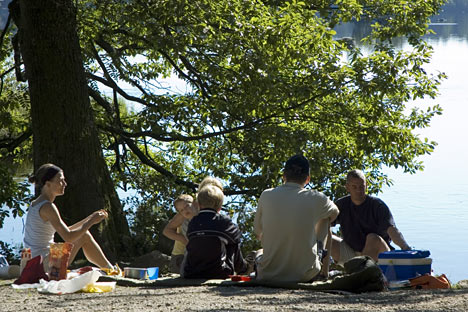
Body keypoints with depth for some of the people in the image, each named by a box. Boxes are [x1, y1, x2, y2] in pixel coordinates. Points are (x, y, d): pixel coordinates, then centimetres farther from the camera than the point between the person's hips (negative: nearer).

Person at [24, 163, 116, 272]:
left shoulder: (35, 204, 13)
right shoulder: (47, 207, -17)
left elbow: (64, 231, 19)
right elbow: (68, 237, -20)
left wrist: (89, 218, 14)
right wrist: (91, 222, -9)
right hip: (45, 266, -10)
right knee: (84, 236, -1)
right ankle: (110, 269, 12)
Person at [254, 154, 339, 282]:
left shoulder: (266, 196, -7)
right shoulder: (316, 199, -10)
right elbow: (335, 212, 16)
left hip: (268, 276, 2)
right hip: (305, 275, -2)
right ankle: (325, 269, 33)